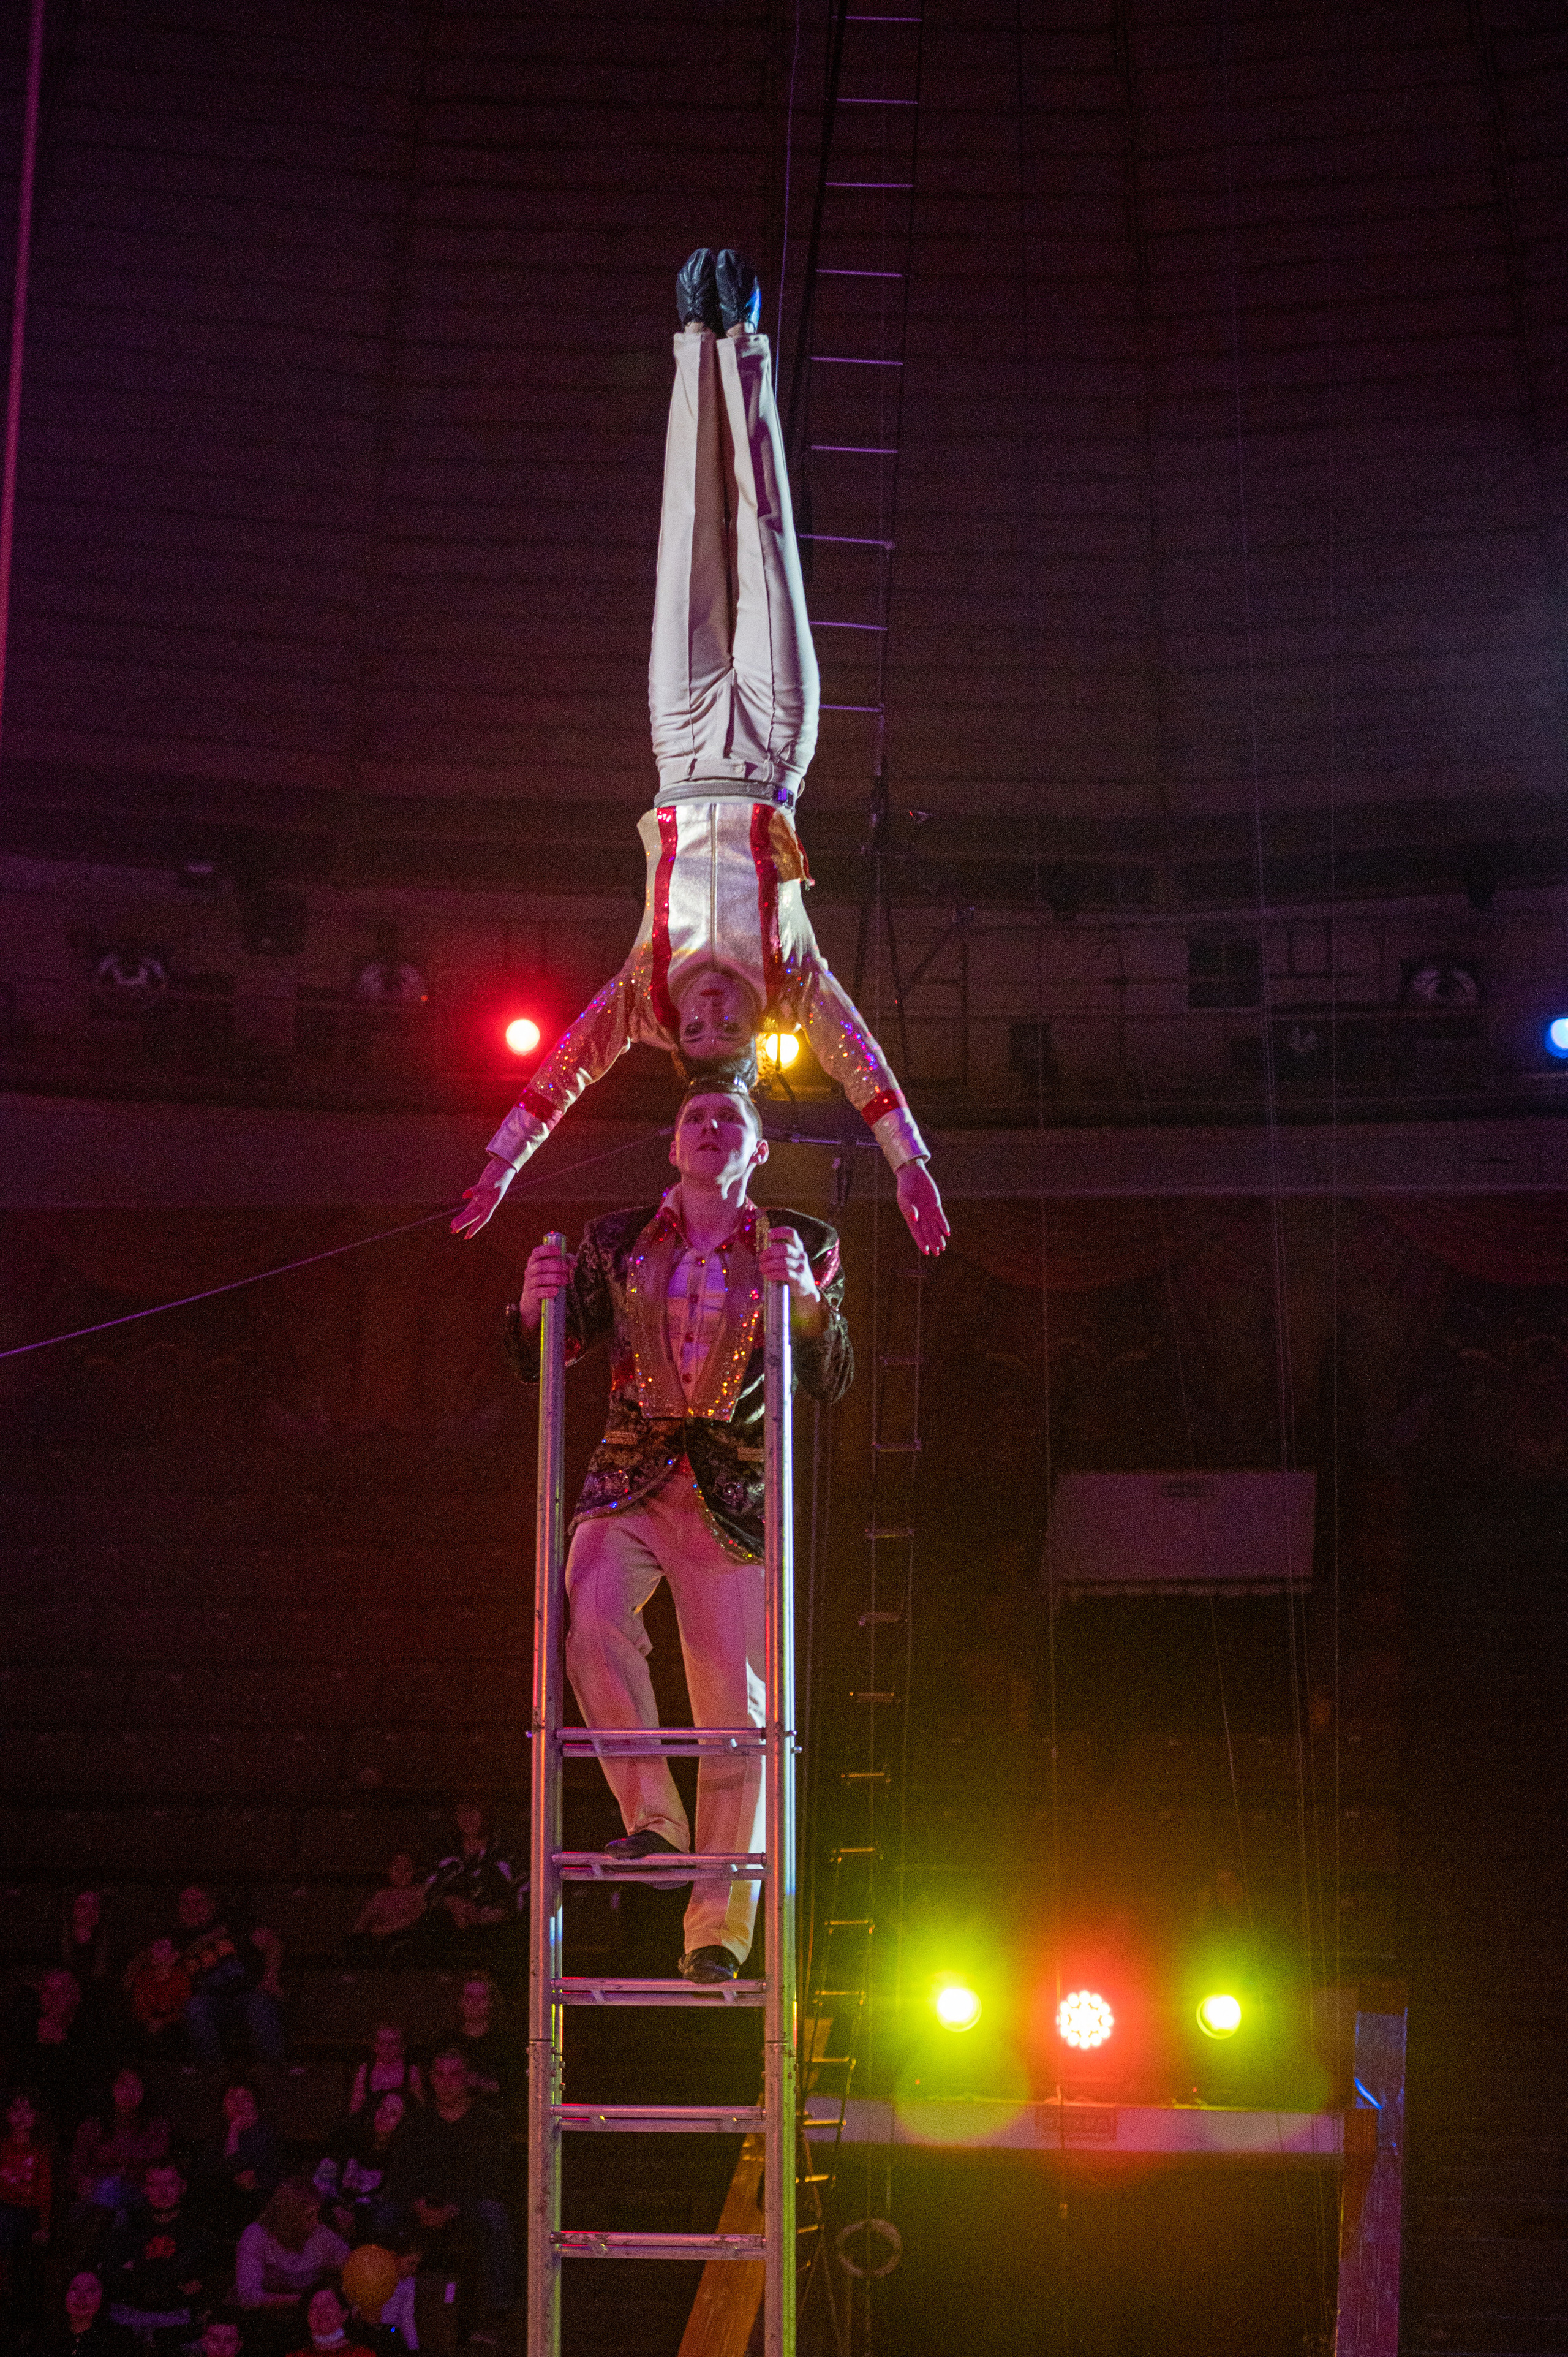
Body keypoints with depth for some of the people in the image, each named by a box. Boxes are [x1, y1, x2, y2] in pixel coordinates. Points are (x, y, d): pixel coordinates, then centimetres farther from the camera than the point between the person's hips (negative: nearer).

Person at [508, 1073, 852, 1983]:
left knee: (734, 1702, -6)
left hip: (734, 1495, -1)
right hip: (632, 1480, 1)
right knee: (592, 1613, -29)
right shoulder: (617, 1243, 11)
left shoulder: (801, 1244, 8)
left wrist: (806, 1297, -18)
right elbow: (544, 1364, 11)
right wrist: (537, 1306, -11)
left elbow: (834, 1384, 0)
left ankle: (720, 1922, 2)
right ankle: (651, 1821, -15)